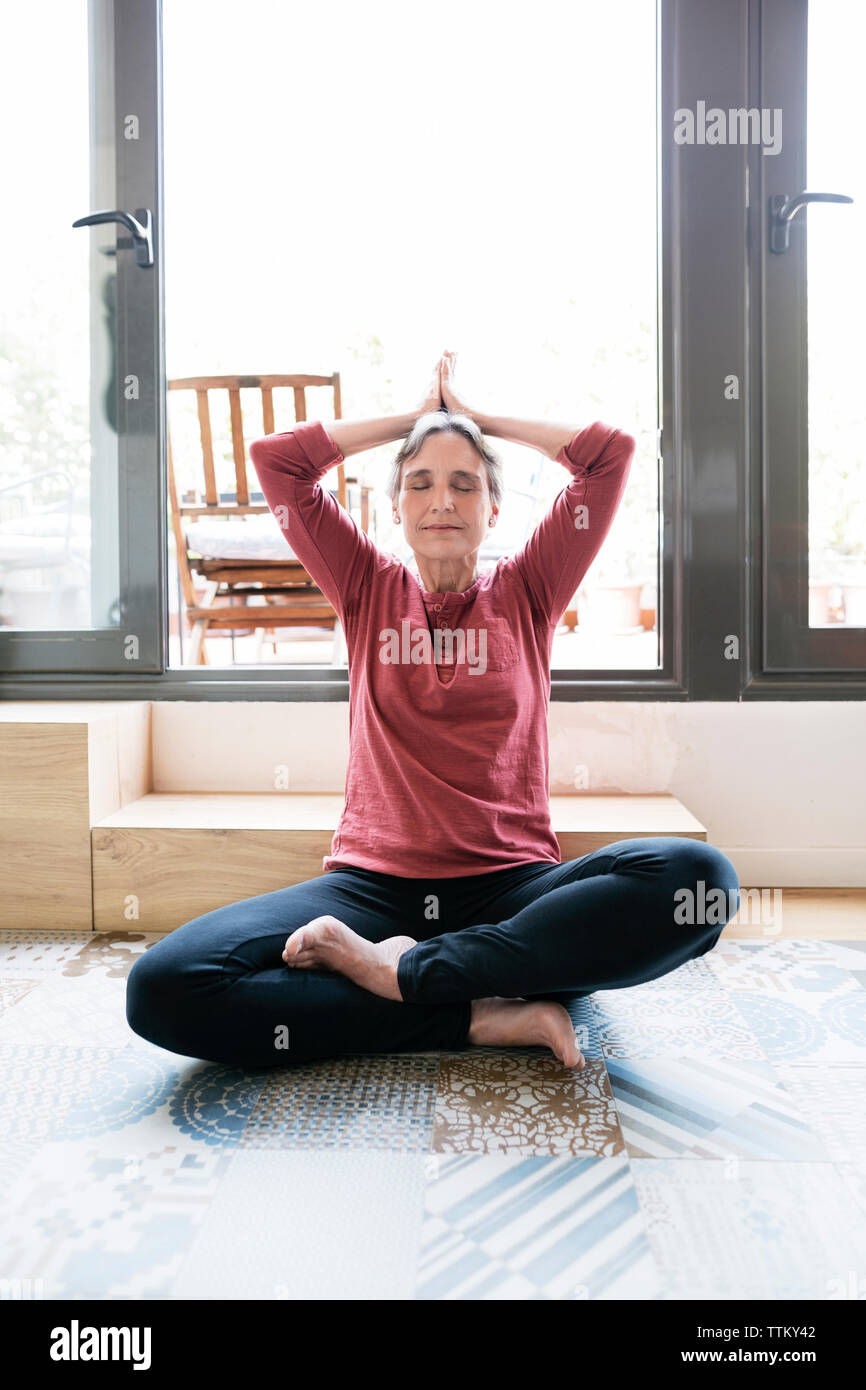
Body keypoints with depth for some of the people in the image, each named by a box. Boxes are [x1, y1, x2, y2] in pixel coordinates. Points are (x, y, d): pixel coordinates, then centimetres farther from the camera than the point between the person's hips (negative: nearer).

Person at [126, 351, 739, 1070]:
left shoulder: (526, 593, 14)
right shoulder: (369, 590, 15)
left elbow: (612, 453, 8)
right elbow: (275, 457, 10)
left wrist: (476, 417, 18)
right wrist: (415, 416, 18)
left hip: (514, 886, 0)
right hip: (373, 882, 0)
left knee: (697, 875, -31)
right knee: (163, 987, -25)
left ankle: (402, 969, -23)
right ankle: (484, 1016, -20)